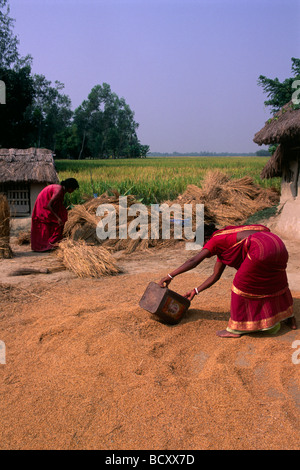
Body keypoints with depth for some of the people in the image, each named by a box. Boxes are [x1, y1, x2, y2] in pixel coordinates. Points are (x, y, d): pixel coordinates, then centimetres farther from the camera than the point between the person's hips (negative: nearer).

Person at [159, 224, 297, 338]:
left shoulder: (215, 240, 3)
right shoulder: (222, 250, 28)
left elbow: (193, 261, -8)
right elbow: (215, 276, 29)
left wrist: (170, 276, -4)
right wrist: (195, 291, 29)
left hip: (262, 248, -10)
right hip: (277, 244, 10)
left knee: (242, 284, 4)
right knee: (273, 281, 30)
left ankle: (236, 328, 14)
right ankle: (290, 319, 43)